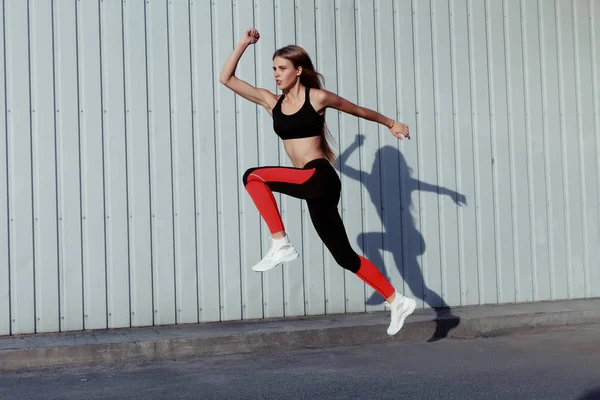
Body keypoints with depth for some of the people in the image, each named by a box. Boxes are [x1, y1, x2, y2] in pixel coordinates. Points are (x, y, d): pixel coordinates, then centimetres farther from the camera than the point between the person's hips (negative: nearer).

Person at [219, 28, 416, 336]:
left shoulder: (317, 97, -2)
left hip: (320, 178, -7)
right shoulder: (271, 102, 12)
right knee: (344, 256, 10)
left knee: (253, 177, -18)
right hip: (311, 185, 7)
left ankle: (281, 245, -12)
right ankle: (397, 302, 21)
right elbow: (226, 79, 11)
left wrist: (390, 123, 26)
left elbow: (359, 110, 14)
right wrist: (244, 43, 6)